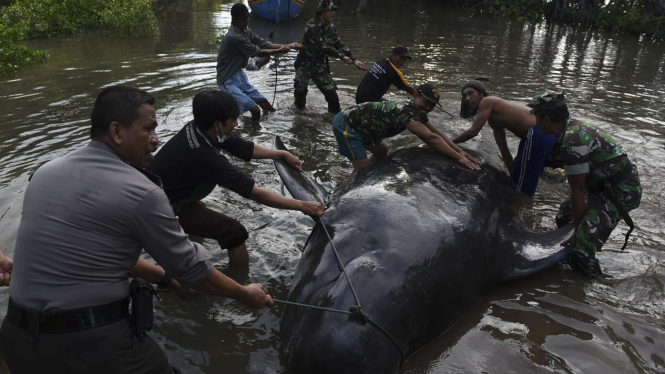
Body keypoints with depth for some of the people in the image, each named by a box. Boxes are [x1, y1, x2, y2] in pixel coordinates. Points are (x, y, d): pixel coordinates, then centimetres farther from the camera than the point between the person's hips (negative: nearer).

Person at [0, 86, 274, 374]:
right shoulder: (142, 193, -16)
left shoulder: (45, 172, 5)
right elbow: (191, 268, -8)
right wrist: (245, 294, 9)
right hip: (93, 344, -7)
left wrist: (163, 276, 21)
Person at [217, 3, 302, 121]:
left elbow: (265, 44, 4)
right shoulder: (235, 37, -27)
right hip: (228, 80, -9)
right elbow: (257, 53, -16)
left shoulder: (246, 32, 4)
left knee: (264, 103, 9)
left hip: (238, 74, 10)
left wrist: (288, 46, -6)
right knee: (255, 110, -17)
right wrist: (280, 51, -8)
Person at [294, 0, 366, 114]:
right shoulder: (311, 26, -19)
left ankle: (336, 115, 19)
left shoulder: (330, 27, 4)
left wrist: (354, 60, -4)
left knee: (332, 93, -1)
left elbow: (339, 45, 6)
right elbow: (322, 47, -25)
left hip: (320, 66, 6)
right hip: (305, 64, -6)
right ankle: (299, 110, 0)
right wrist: (342, 56, -23)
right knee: (301, 87, -27)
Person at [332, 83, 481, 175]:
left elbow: (437, 132, 3)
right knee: (362, 166, -13)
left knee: (382, 151, 21)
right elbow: (430, 138, -36)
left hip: (360, 124, 10)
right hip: (345, 123, -10)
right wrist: (458, 158, -33)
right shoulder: (406, 112, -31)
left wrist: (460, 151, -6)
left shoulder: (417, 111, -1)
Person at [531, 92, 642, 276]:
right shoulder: (573, 126, 4)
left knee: (581, 251, -19)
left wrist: (577, 229, -9)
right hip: (606, 185, 10)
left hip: (622, 192, -10)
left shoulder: (572, 141, -26)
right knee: (563, 216, 21)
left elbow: (577, 190, -19)